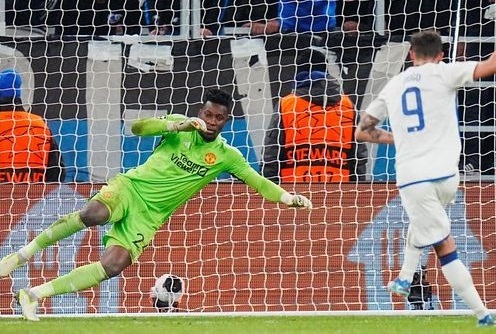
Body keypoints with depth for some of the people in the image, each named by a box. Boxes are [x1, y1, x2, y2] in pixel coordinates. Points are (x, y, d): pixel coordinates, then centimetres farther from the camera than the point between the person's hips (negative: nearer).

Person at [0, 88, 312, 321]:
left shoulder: (225, 155, 4)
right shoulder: (181, 126, -1)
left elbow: (258, 181, 1)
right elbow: (138, 127, -11)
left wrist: (288, 197, -15)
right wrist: (179, 125, -24)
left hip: (148, 216, 3)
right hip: (130, 187, -3)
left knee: (112, 266, -18)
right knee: (93, 214, -37)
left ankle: (35, 293, -8)